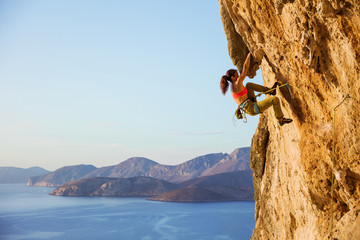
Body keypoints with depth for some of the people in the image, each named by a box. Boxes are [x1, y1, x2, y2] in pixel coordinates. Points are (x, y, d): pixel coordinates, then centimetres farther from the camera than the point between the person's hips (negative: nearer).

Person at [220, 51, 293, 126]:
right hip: (252, 109, -10)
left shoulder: (232, 85, 10)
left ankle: (270, 90, 18)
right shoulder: (237, 83, -16)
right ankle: (281, 120, 6)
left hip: (249, 108, 10)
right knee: (275, 99, -12)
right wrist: (249, 55, 1)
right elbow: (245, 67, -11)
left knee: (249, 84, 16)